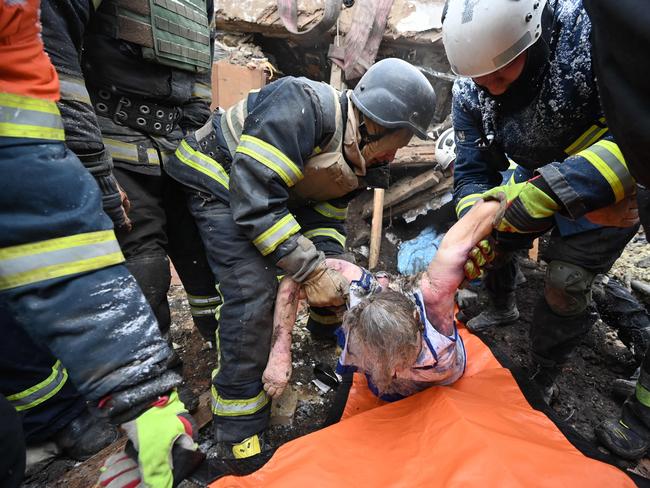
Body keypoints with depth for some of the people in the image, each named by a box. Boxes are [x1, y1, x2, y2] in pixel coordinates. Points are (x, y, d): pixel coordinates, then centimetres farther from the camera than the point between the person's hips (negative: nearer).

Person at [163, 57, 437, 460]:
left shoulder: (359, 158, -5)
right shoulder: (305, 106, -31)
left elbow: (328, 219, -3)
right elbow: (252, 194, -35)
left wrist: (330, 269, -20)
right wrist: (312, 269, -33)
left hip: (280, 194, 8)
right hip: (219, 182, -7)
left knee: (331, 258, 5)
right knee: (254, 290, -22)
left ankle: (331, 331, 32)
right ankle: (239, 438, -6)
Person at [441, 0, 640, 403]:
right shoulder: (470, 93, -16)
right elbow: (473, 172, -14)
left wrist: (551, 189, -49)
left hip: (613, 186, -4)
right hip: (539, 180, 5)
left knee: (566, 286, -9)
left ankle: (543, 379, 19)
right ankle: (504, 308, 42)